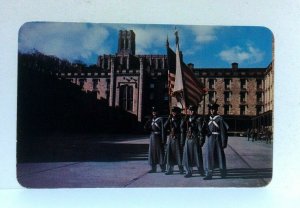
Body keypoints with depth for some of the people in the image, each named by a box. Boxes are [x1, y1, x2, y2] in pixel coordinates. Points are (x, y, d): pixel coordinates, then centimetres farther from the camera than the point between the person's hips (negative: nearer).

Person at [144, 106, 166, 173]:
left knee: (160, 152, 0)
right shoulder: (151, 119, 13)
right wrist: (150, 119, -3)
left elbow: (163, 129, -12)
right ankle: (153, 168, 12)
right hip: (152, 137, 6)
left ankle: (163, 168, 10)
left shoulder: (160, 119, -7)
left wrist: (163, 139, -17)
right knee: (152, 152, 6)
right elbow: (146, 127, 6)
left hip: (158, 137, -6)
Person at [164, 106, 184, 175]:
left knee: (178, 154, -2)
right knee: (169, 153, 4)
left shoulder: (180, 119, -1)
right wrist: (169, 119, -4)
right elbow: (165, 126, 5)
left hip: (177, 138, -5)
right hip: (170, 137, 5)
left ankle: (181, 169, 10)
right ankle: (169, 170, 10)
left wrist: (174, 119, -12)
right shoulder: (170, 119, 14)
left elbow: (177, 126, -17)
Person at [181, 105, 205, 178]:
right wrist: (185, 120, -6)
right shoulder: (188, 118, 13)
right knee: (187, 155, 4)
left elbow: (200, 130, -8)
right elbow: (182, 127, 8)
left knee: (197, 155, 2)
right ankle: (189, 172, 13)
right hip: (188, 139, 6)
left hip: (195, 139, -6)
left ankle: (201, 171, 18)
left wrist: (201, 140, -12)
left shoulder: (198, 119, -5)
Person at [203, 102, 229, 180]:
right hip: (209, 139, 5)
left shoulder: (219, 119, -8)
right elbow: (205, 130, 13)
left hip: (217, 139, -5)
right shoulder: (208, 119, 9)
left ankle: (223, 173, 24)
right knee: (209, 156, 1)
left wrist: (223, 143, -12)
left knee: (220, 155, 8)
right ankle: (209, 174, 4)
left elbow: (223, 131, -10)